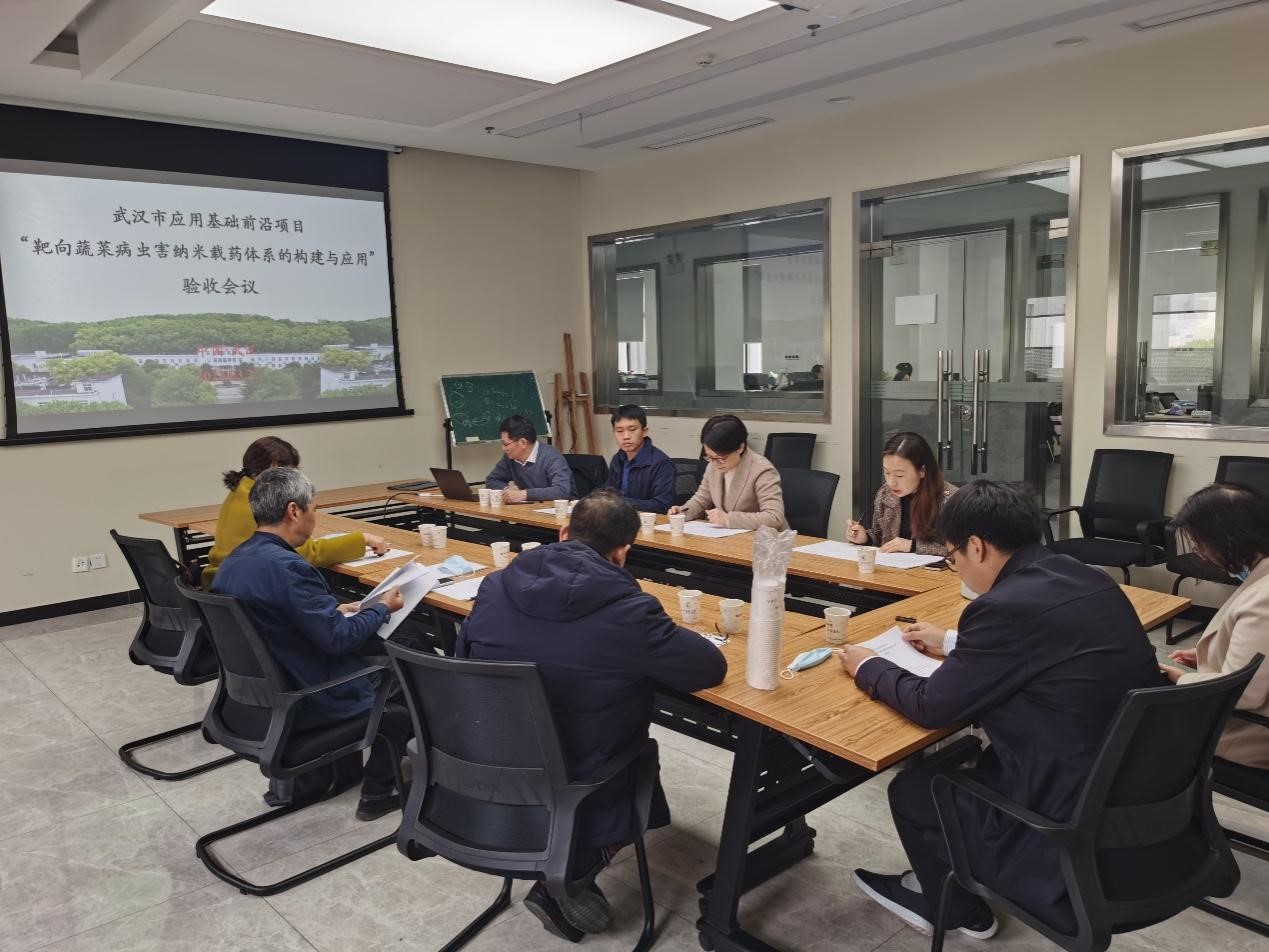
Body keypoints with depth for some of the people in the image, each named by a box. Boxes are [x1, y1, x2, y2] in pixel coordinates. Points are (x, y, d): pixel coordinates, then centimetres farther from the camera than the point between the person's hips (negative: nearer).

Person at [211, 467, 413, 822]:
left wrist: (333, 612, 11)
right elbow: (338, 637, -26)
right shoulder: (285, 566, -28)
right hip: (305, 702, -9)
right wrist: (382, 608, -10)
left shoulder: (234, 560, 1)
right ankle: (377, 793, 17)